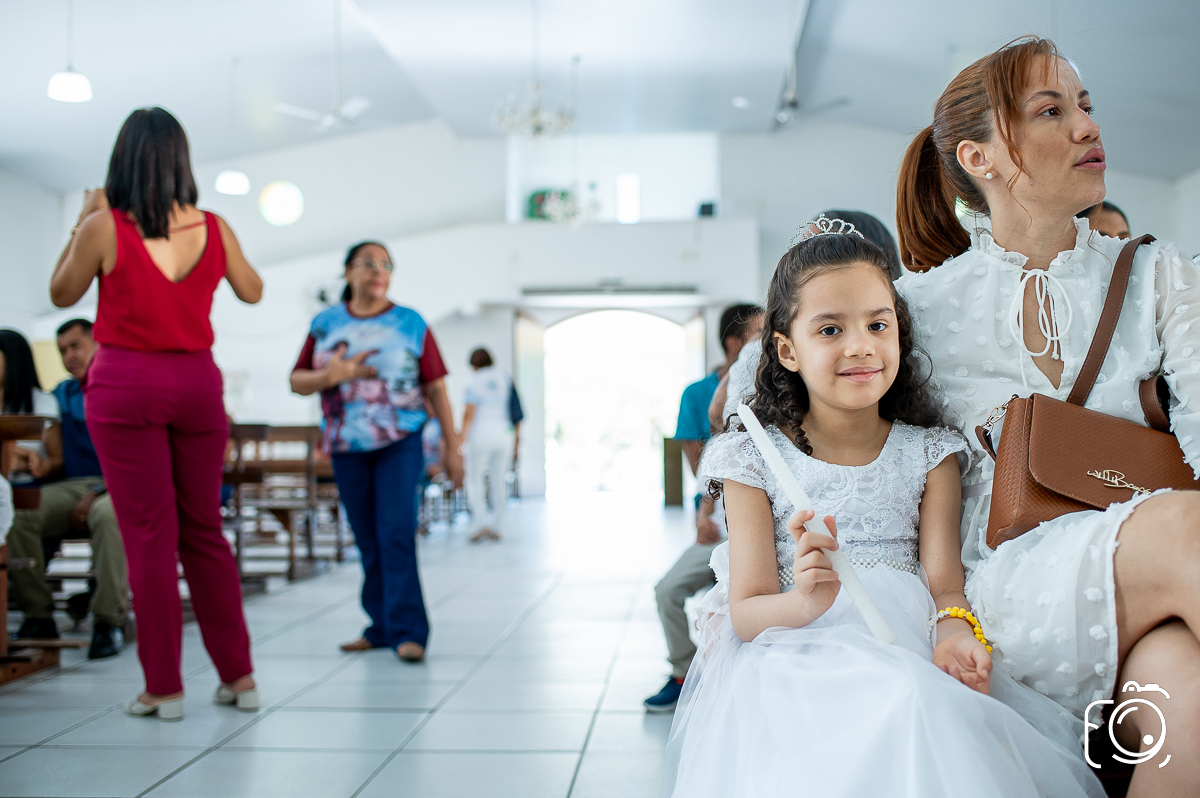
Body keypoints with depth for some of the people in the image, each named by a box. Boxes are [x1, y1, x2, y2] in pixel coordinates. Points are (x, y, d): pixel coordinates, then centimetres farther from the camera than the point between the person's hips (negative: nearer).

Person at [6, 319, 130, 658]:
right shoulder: (62, 395, 20)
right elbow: (59, 458, 14)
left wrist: (95, 496, -18)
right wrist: (41, 463, -12)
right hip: (71, 486, 5)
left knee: (107, 513, -40)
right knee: (16, 513, -23)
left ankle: (109, 621, -32)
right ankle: (38, 616, -16)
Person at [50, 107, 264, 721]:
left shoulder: (105, 227, -9)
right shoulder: (213, 228, 0)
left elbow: (61, 295, 6)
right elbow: (252, 292, 16)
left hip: (126, 384, -3)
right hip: (197, 382, 3)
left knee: (149, 535, 1)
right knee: (204, 531, 13)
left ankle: (163, 688, 6)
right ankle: (238, 676, 17)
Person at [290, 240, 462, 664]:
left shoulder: (410, 323, 1)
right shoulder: (326, 323, 7)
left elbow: (436, 389, 2)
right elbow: (297, 381, 9)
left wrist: (452, 447, -1)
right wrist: (332, 375, -12)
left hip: (400, 441, -3)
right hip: (347, 447, 3)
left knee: (397, 533, -13)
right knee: (368, 541, 7)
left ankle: (406, 630, -10)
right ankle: (382, 628, 17)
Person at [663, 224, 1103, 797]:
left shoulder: (928, 455, 13)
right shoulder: (755, 459, 5)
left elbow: (944, 582, 3)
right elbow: (745, 613, -1)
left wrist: (952, 630, -23)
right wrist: (805, 603, -25)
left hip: (907, 656, 3)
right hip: (791, 662, -3)